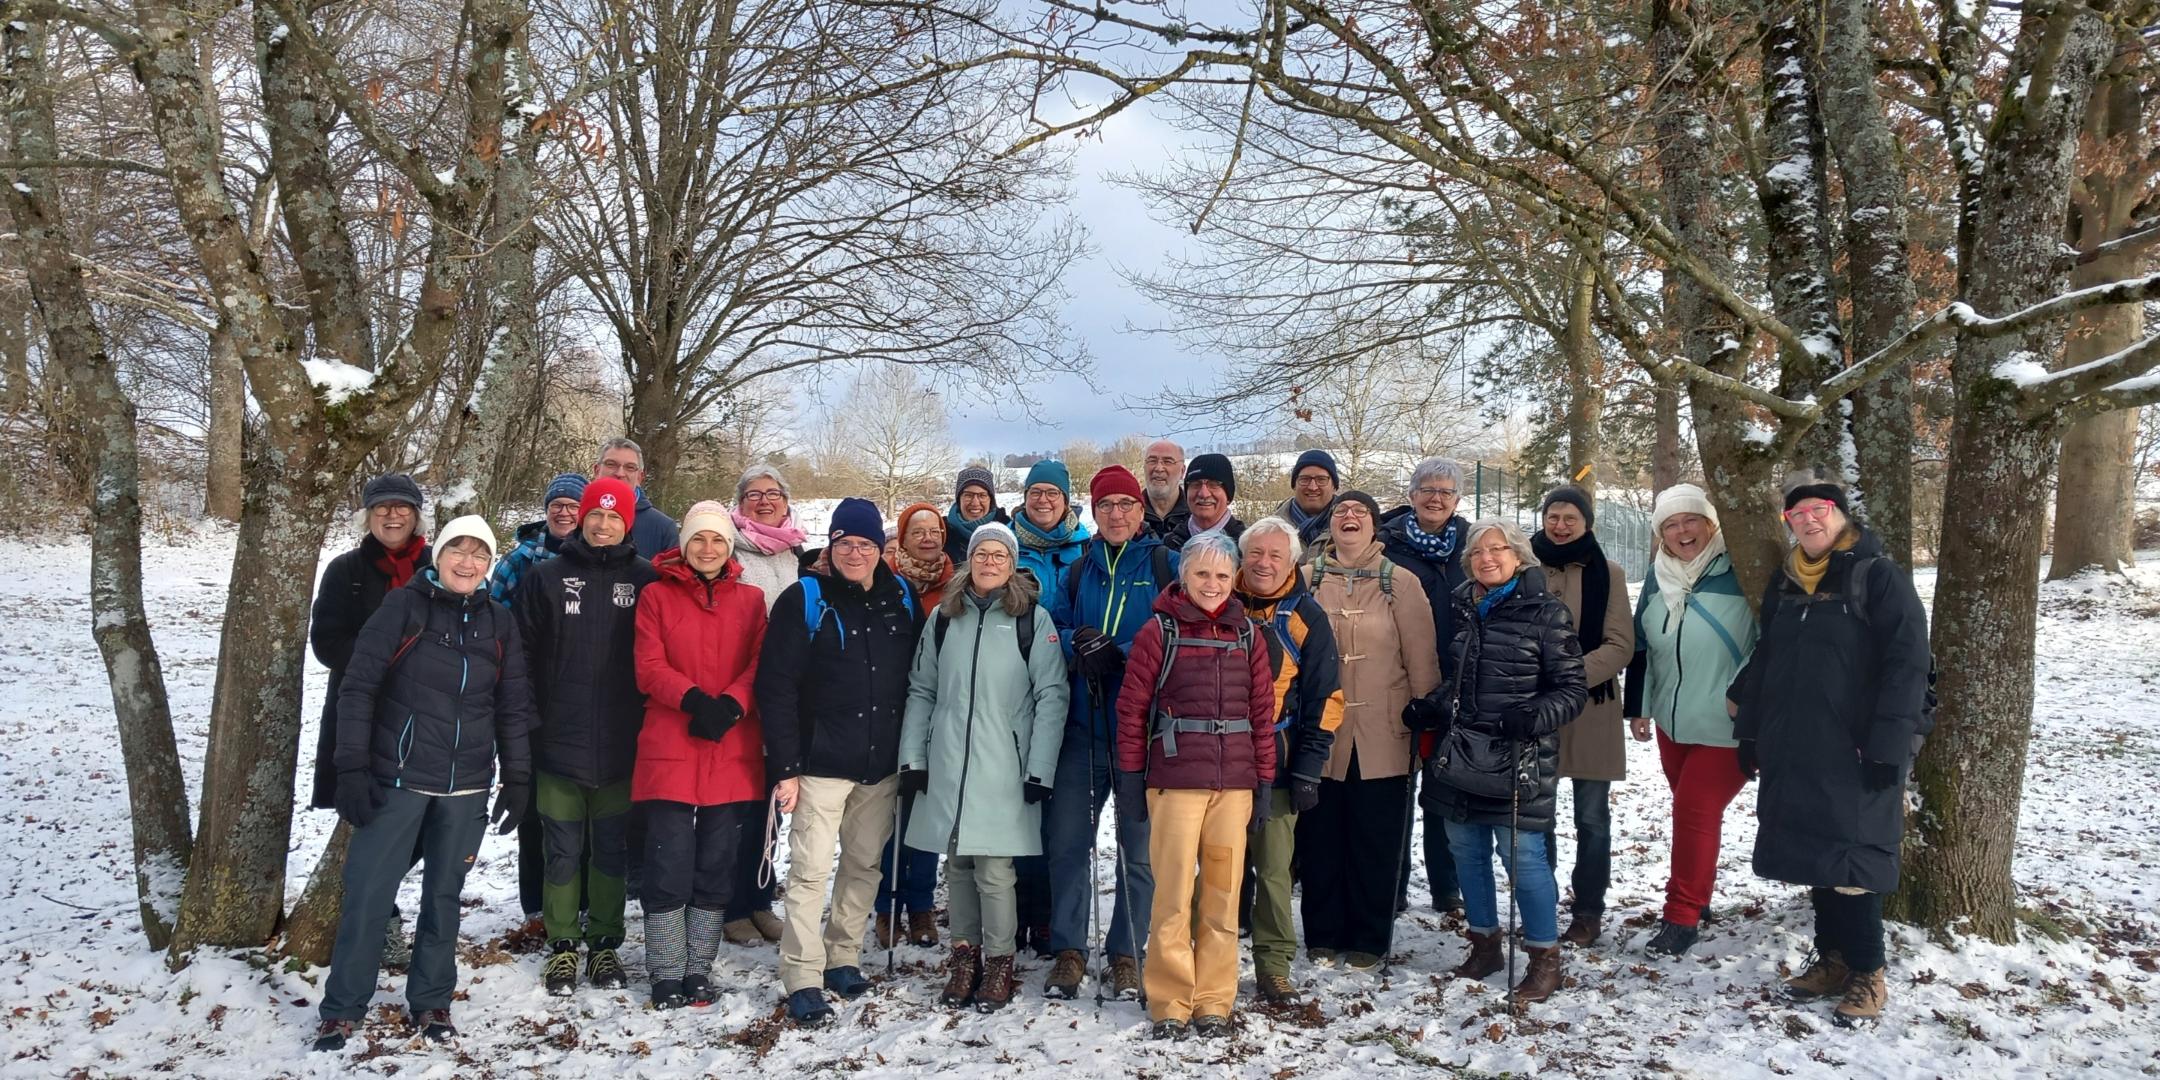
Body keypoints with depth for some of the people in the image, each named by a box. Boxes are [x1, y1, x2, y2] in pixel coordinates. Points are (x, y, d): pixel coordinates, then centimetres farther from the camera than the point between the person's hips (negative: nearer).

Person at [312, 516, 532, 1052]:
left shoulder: (499, 623, 7)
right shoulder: (404, 605, -5)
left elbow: (513, 707, 10)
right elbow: (357, 685, -7)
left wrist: (517, 780, 7)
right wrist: (352, 767, -12)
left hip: (466, 787, 3)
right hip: (398, 778, -3)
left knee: (444, 894, 11)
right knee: (369, 893, 0)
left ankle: (431, 1001, 25)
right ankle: (341, 1008, 14)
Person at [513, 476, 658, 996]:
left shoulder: (646, 580, 2)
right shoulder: (545, 578, 2)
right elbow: (521, 654, 2)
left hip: (621, 746, 0)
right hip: (558, 743, 0)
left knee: (612, 850, 10)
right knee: (563, 851, 8)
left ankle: (604, 942, 23)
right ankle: (563, 946, 22)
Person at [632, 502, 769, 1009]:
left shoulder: (751, 600, 10)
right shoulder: (657, 596, 4)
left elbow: (760, 666, 2)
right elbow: (649, 669, -3)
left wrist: (730, 705, -17)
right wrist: (694, 699, -20)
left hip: (733, 754, 2)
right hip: (670, 753, -2)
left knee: (717, 868, 9)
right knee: (669, 867, 0)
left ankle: (699, 969, 22)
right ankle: (667, 973, 14)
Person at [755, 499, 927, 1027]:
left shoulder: (901, 601, 7)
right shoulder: (805, 600, -6)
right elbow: (777, 686, -9)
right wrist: (784, 766, -13)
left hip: (883, 764, 4)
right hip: (822, 761, -4)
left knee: (865, 864, 12)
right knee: (811, 869, -5)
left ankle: (843, 958, 26)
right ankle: (803, 979, 1)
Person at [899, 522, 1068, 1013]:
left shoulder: (1033, 619, -1)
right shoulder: (944, 617, 10)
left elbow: (1051, 697, -4)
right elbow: (921, 691, 12)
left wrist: (1040, 770, -10)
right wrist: (912, 757, 5)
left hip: (1003, 767, -3)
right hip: (947, 765, 4)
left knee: (994, 870, -4)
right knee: (957, 865, 10)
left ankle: (999, 962, 12)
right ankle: (964, 952, 26)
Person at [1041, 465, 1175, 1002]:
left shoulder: (1166, 565, 1)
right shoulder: (1079, 570, 14)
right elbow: (1053, 630, 8)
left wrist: (1118, 651, -19)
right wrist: (1079, 647, -14)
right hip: (1084, 724, 3)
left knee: (1139, 845, 6)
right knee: (1067, 838, 3)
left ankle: (1125, 953, 19)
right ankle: (1069, 949, 16)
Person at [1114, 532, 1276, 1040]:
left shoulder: (1247, 635, 9)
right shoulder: (1159, 631, -1)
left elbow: (1262, 713, 9)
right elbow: (1131, 707, -2)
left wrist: (1264, 782, 6)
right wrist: (1130, 776, -4)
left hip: (1234, 783, 3)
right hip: (1174, 780, -3)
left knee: (1223, 893, 7)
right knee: (1174, 894, 0)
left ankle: (1214, 1001, 18)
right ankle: (1170, 1003, 11)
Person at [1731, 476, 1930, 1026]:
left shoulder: (1879, 577, -8)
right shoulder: (1784, 583, 13)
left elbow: (1907, 666, -13)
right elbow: (1764, 662, 19)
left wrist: (1886, 748, -18)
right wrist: (1750, 733, 14)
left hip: (1853, 756, -6)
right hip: (1793, 753, 6)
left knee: (1851, 862, -3)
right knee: (1814, 858, 12)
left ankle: (1868, 975, 11)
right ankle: (1831, 959, 24)